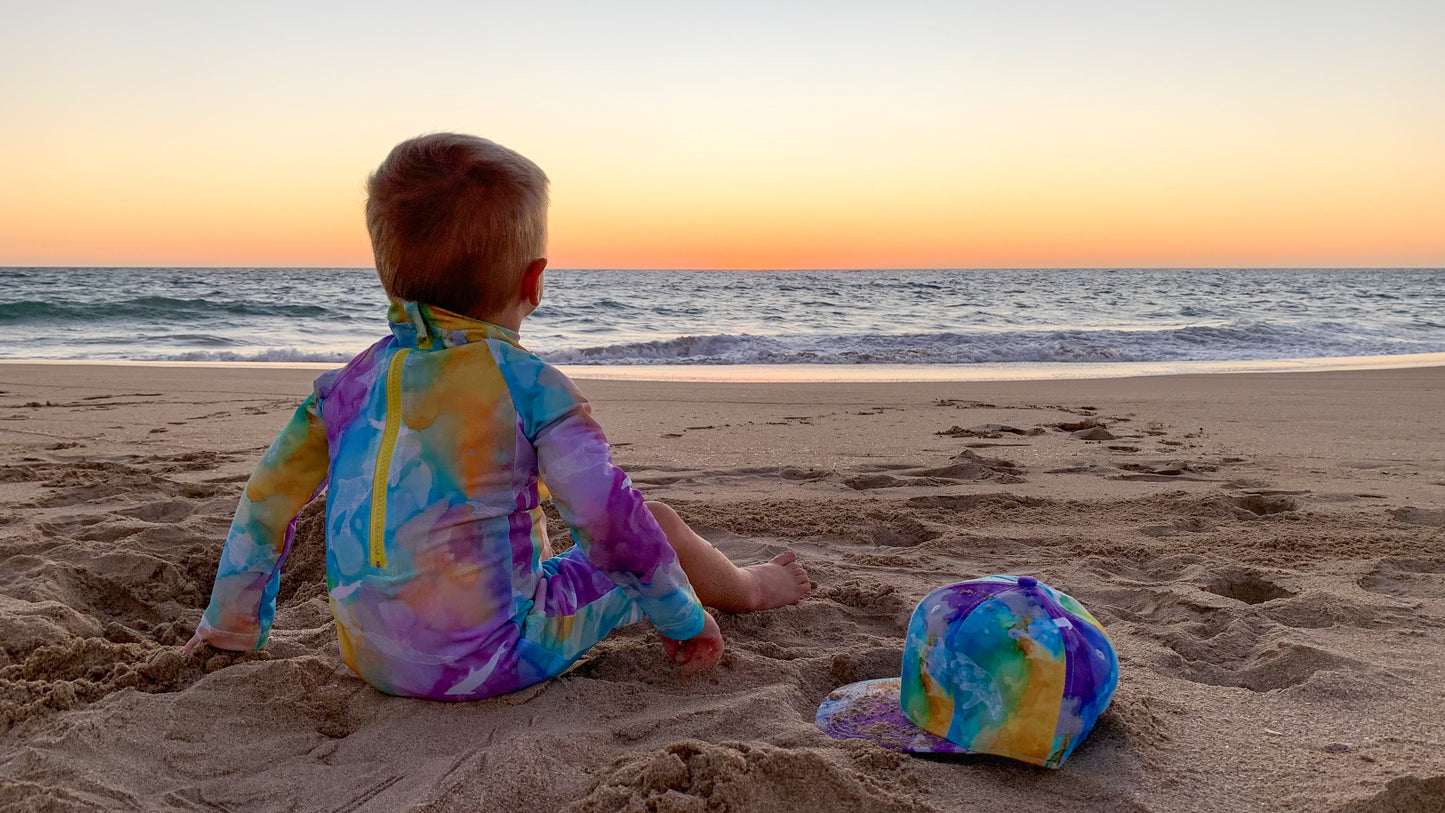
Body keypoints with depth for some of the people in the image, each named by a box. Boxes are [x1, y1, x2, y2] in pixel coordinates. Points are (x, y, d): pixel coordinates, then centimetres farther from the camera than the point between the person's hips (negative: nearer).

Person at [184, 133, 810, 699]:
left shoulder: (352, 382, 3)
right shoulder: (529, 385, -13)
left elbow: (266, 504, 10)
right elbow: (612, 520, -15)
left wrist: (229, 628, 23)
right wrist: (685, 620, 0)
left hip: (370, 663, 6)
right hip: (488, 663, -6)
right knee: (656, 526, 12)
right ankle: (746, 588, 40)